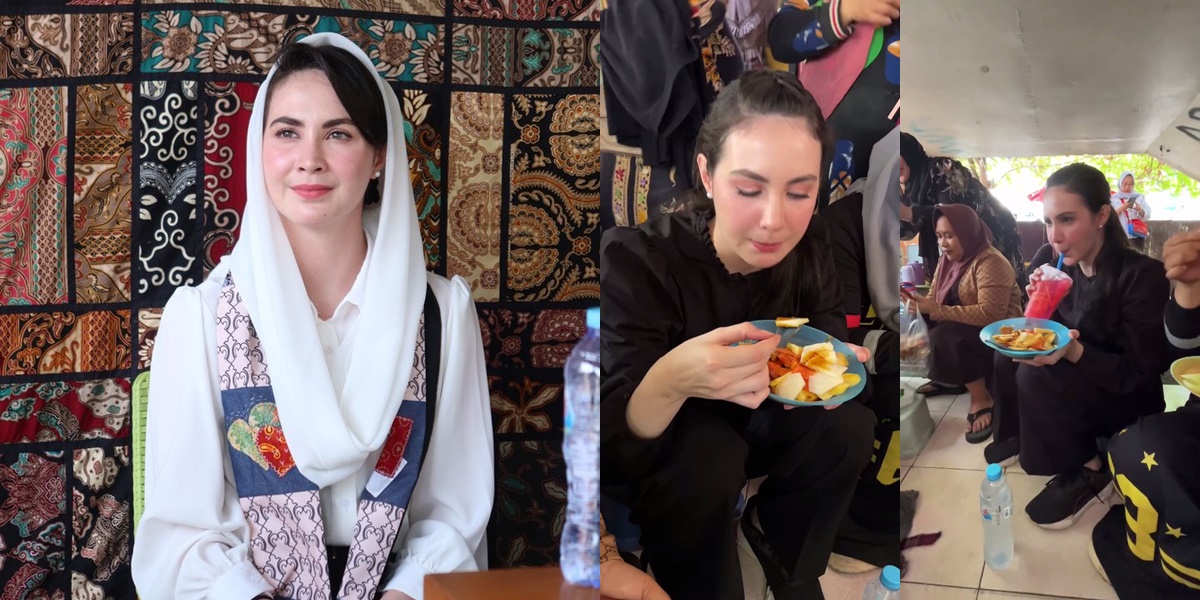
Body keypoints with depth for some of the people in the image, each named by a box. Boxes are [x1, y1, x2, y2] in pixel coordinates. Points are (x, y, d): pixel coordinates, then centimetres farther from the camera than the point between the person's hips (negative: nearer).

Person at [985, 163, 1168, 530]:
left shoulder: (1142, 275, -25)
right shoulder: (1066, 267, -4)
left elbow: (1141, 375, -25)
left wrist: (1073, 351, -40)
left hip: (1129, 399, -7)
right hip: (1079, 383, 8)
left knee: (1035, 377, -27)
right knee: (1009, 353, -2)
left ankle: (1088, 473, -12)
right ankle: (1020, 435, 17)